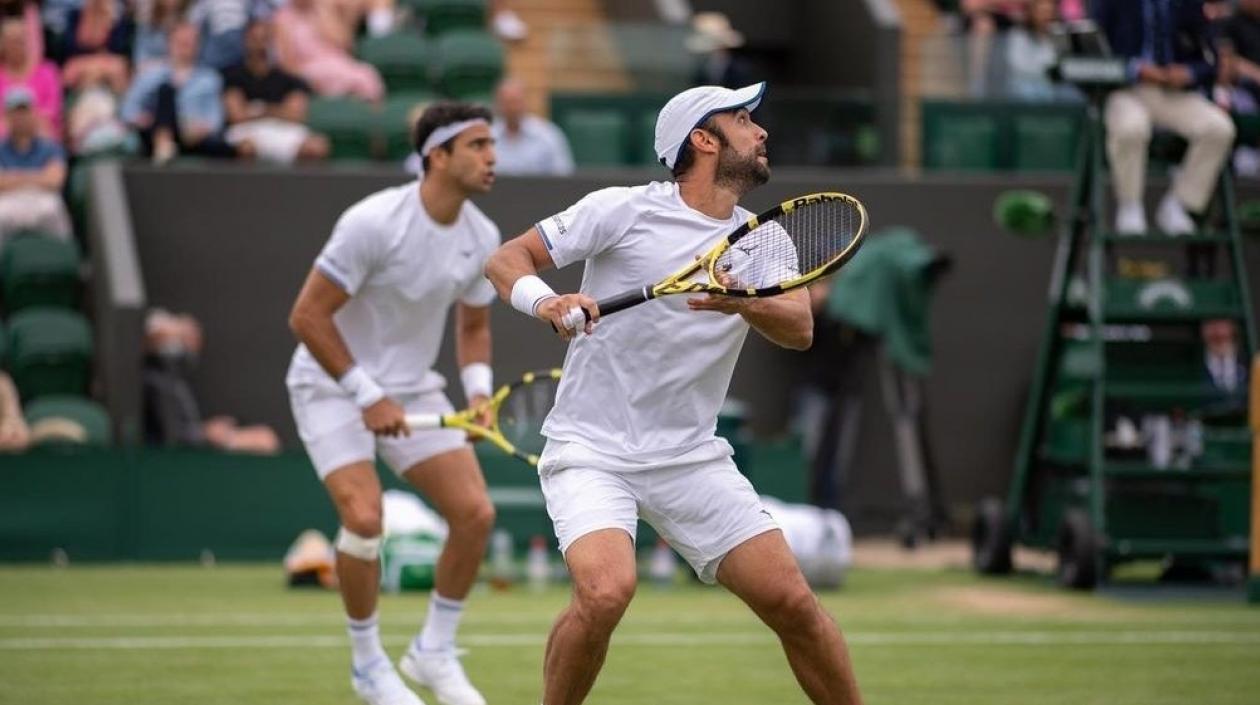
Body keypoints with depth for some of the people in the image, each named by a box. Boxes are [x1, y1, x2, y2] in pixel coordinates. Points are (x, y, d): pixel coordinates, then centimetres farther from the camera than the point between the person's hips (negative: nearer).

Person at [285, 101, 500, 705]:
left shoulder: (483, 238, -3)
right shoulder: (374, 223, -24)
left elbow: (474, 326, 12)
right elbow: (307, 317, -21)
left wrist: (478, 389, -7)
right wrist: (368, 394, -22)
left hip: (412, 389, 6)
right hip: (332, 385, -6)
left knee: (475, 513, -7)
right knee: (364, 517, -23)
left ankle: (434, 653, 11)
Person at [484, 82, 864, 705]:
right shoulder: (624, 210, -6)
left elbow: (799, 330, -9)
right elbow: (506, 260, -5)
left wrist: (744, 303, -30)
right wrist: (543, 301, -26)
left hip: (692, 459, 4)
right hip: (592, 451, -4)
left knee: (792, 602, -4)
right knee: (606, 591, -28)